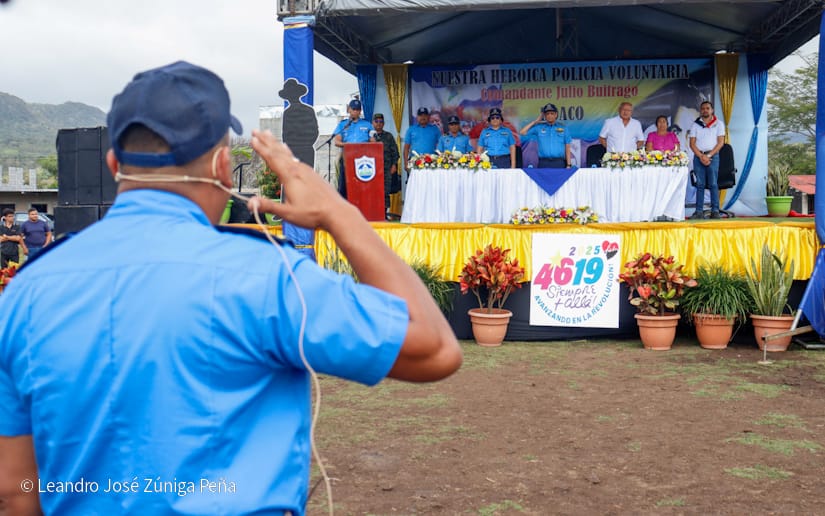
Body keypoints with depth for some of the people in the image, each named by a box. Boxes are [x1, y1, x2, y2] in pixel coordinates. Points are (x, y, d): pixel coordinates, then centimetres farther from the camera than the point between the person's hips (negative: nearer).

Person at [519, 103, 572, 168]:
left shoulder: (563, 129, 12)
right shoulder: (539, 128, 11)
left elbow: (567, 148, 11)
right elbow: (522, 132, 5)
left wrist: (568, 165, 3)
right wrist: (535, 121, 8)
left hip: (559, 163, 0)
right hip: (543, 163, 0)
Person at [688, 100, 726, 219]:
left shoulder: (718, 124, 7)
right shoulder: (695, 125, 10)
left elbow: (720, 142, 0)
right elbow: (692, 143, 4)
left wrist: (709, 155, -10)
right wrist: (701, 156, -9)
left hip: (713, 156, -2)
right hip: (698, 156, 2)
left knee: (713, 184, -6)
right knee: (700, 184, 1)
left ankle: (715, 211, -6)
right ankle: (699, 211, 0)